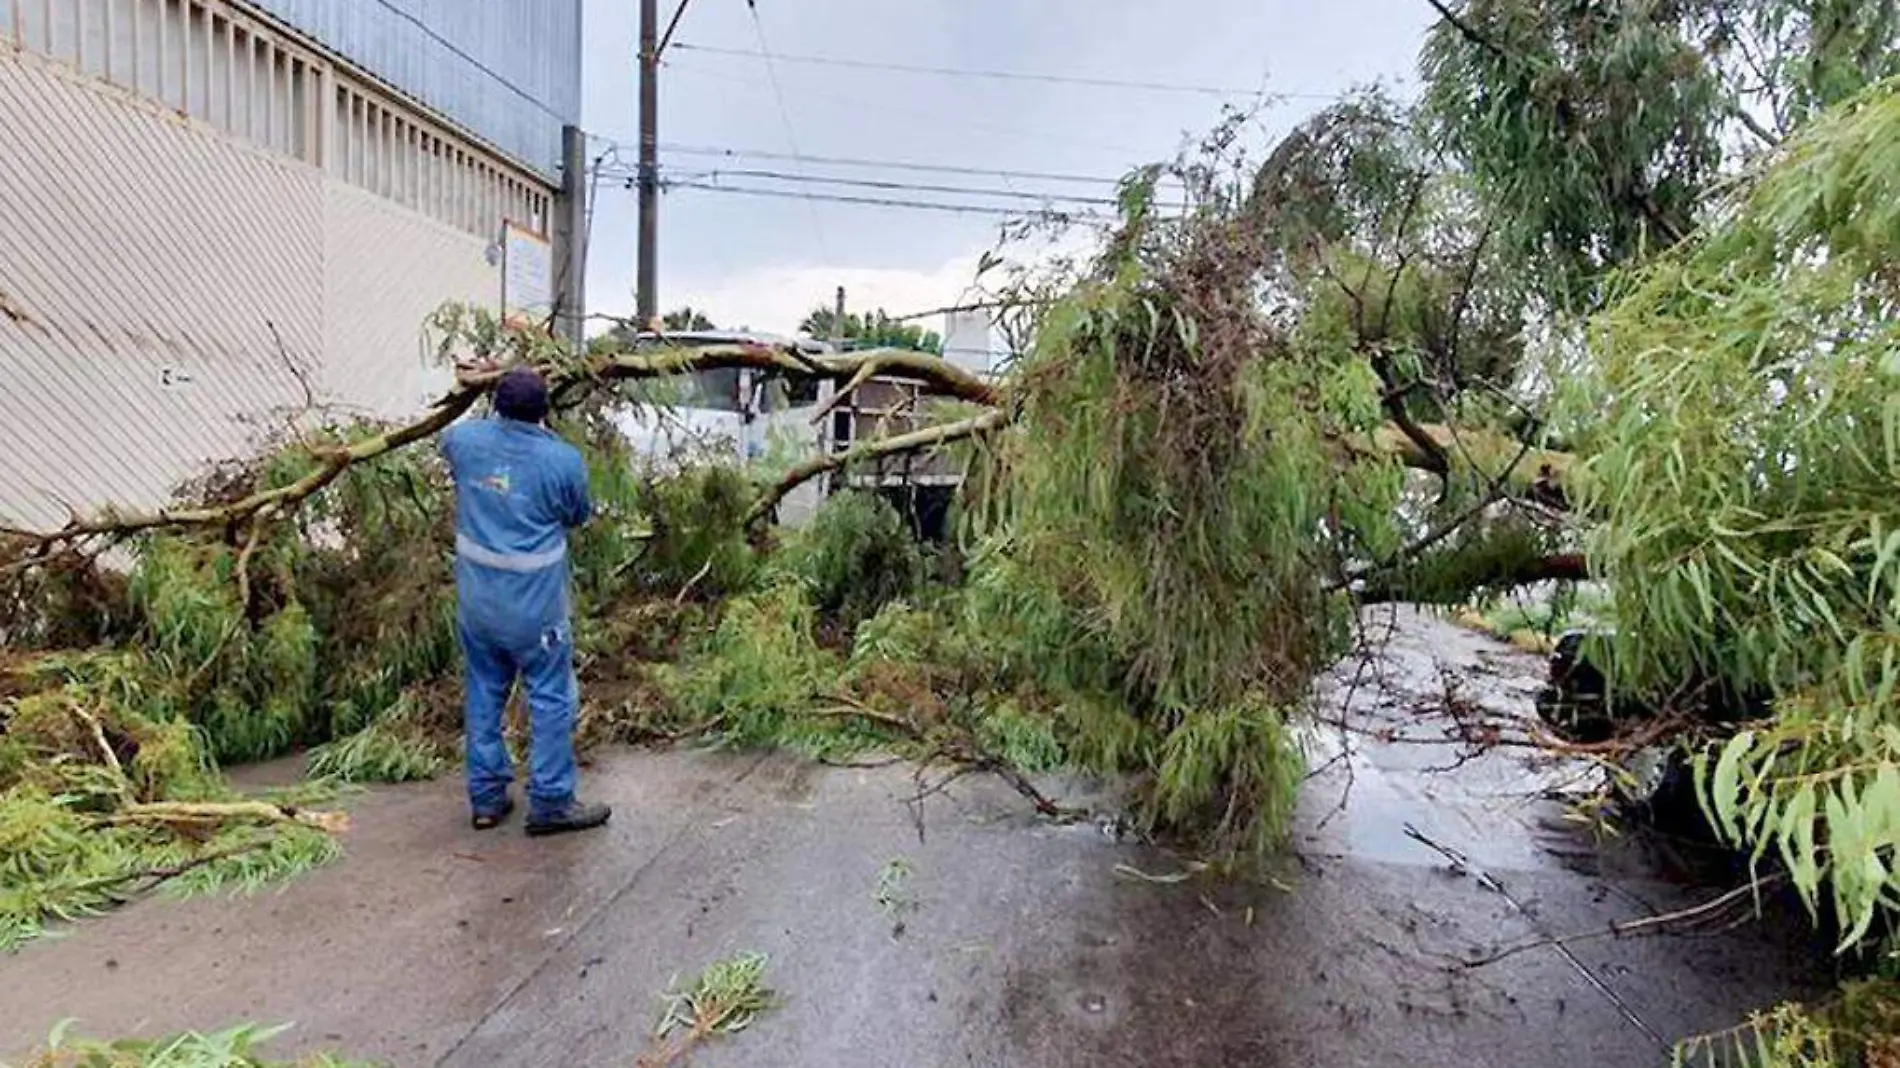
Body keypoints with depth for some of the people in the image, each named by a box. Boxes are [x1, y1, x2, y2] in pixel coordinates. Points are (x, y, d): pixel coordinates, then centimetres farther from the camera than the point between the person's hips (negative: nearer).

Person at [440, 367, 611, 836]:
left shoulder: (465, 439, -5)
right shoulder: (563, 460, -15)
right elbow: (578, 516, 4)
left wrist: (493, 416, 31)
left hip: (476, 598, 5)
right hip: (534, 603, -5)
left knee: (483, 693, 17)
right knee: (551, 697, 7)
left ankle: (486, 797, 28)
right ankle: (550, 802, 14)